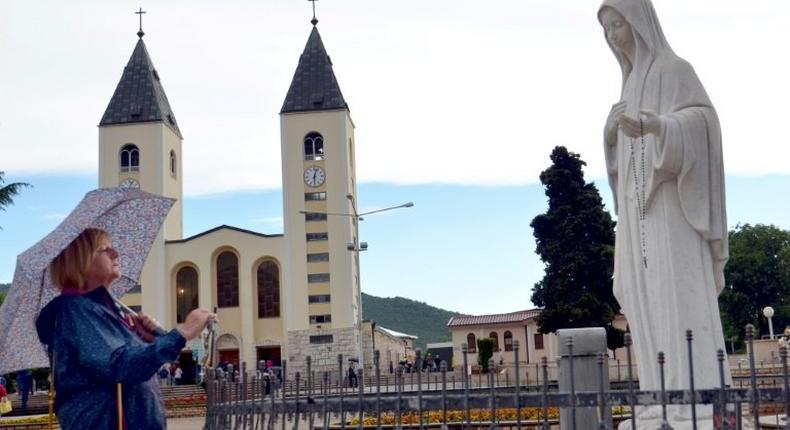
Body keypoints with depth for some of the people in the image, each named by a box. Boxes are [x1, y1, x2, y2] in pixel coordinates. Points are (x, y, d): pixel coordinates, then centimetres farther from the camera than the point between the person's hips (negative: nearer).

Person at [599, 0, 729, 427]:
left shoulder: (674, 69, -2)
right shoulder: (631, 83, 22)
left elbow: (702, 116, -22)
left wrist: (656, 125, -38)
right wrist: (612, 132, 6)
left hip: (671, 201, -8)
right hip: (641, 206, 8)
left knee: (680, 295, -14)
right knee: (647, 300, 2)